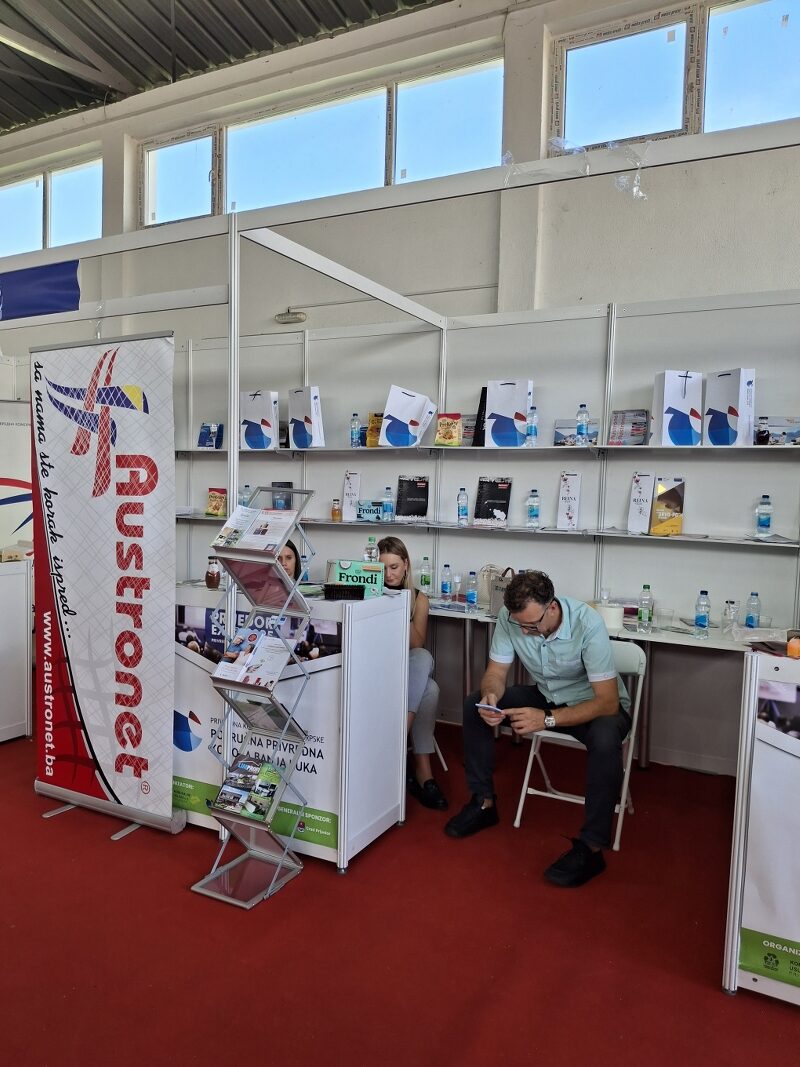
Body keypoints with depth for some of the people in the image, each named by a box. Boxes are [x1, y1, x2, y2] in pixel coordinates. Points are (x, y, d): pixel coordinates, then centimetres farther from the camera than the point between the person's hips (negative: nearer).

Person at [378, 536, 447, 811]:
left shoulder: (418, 598, 7)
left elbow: (417, 646, -4)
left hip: (409, 670, 3)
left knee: (423, 657, -35)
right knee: (428, 690, -32)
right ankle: (421, 768, -32)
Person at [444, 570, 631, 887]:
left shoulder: (587, 624, -32)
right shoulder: (509, 617, -20)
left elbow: (607, 702, -31)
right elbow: (496, 672, -9)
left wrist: (547, 719, -41)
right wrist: (490, 696, -33)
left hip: (594, 703, -4)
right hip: (545, 695, 5)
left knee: (604, 740, -38)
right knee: (475, 705, -12)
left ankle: (591, 847, -21)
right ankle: (484, 802, 3)